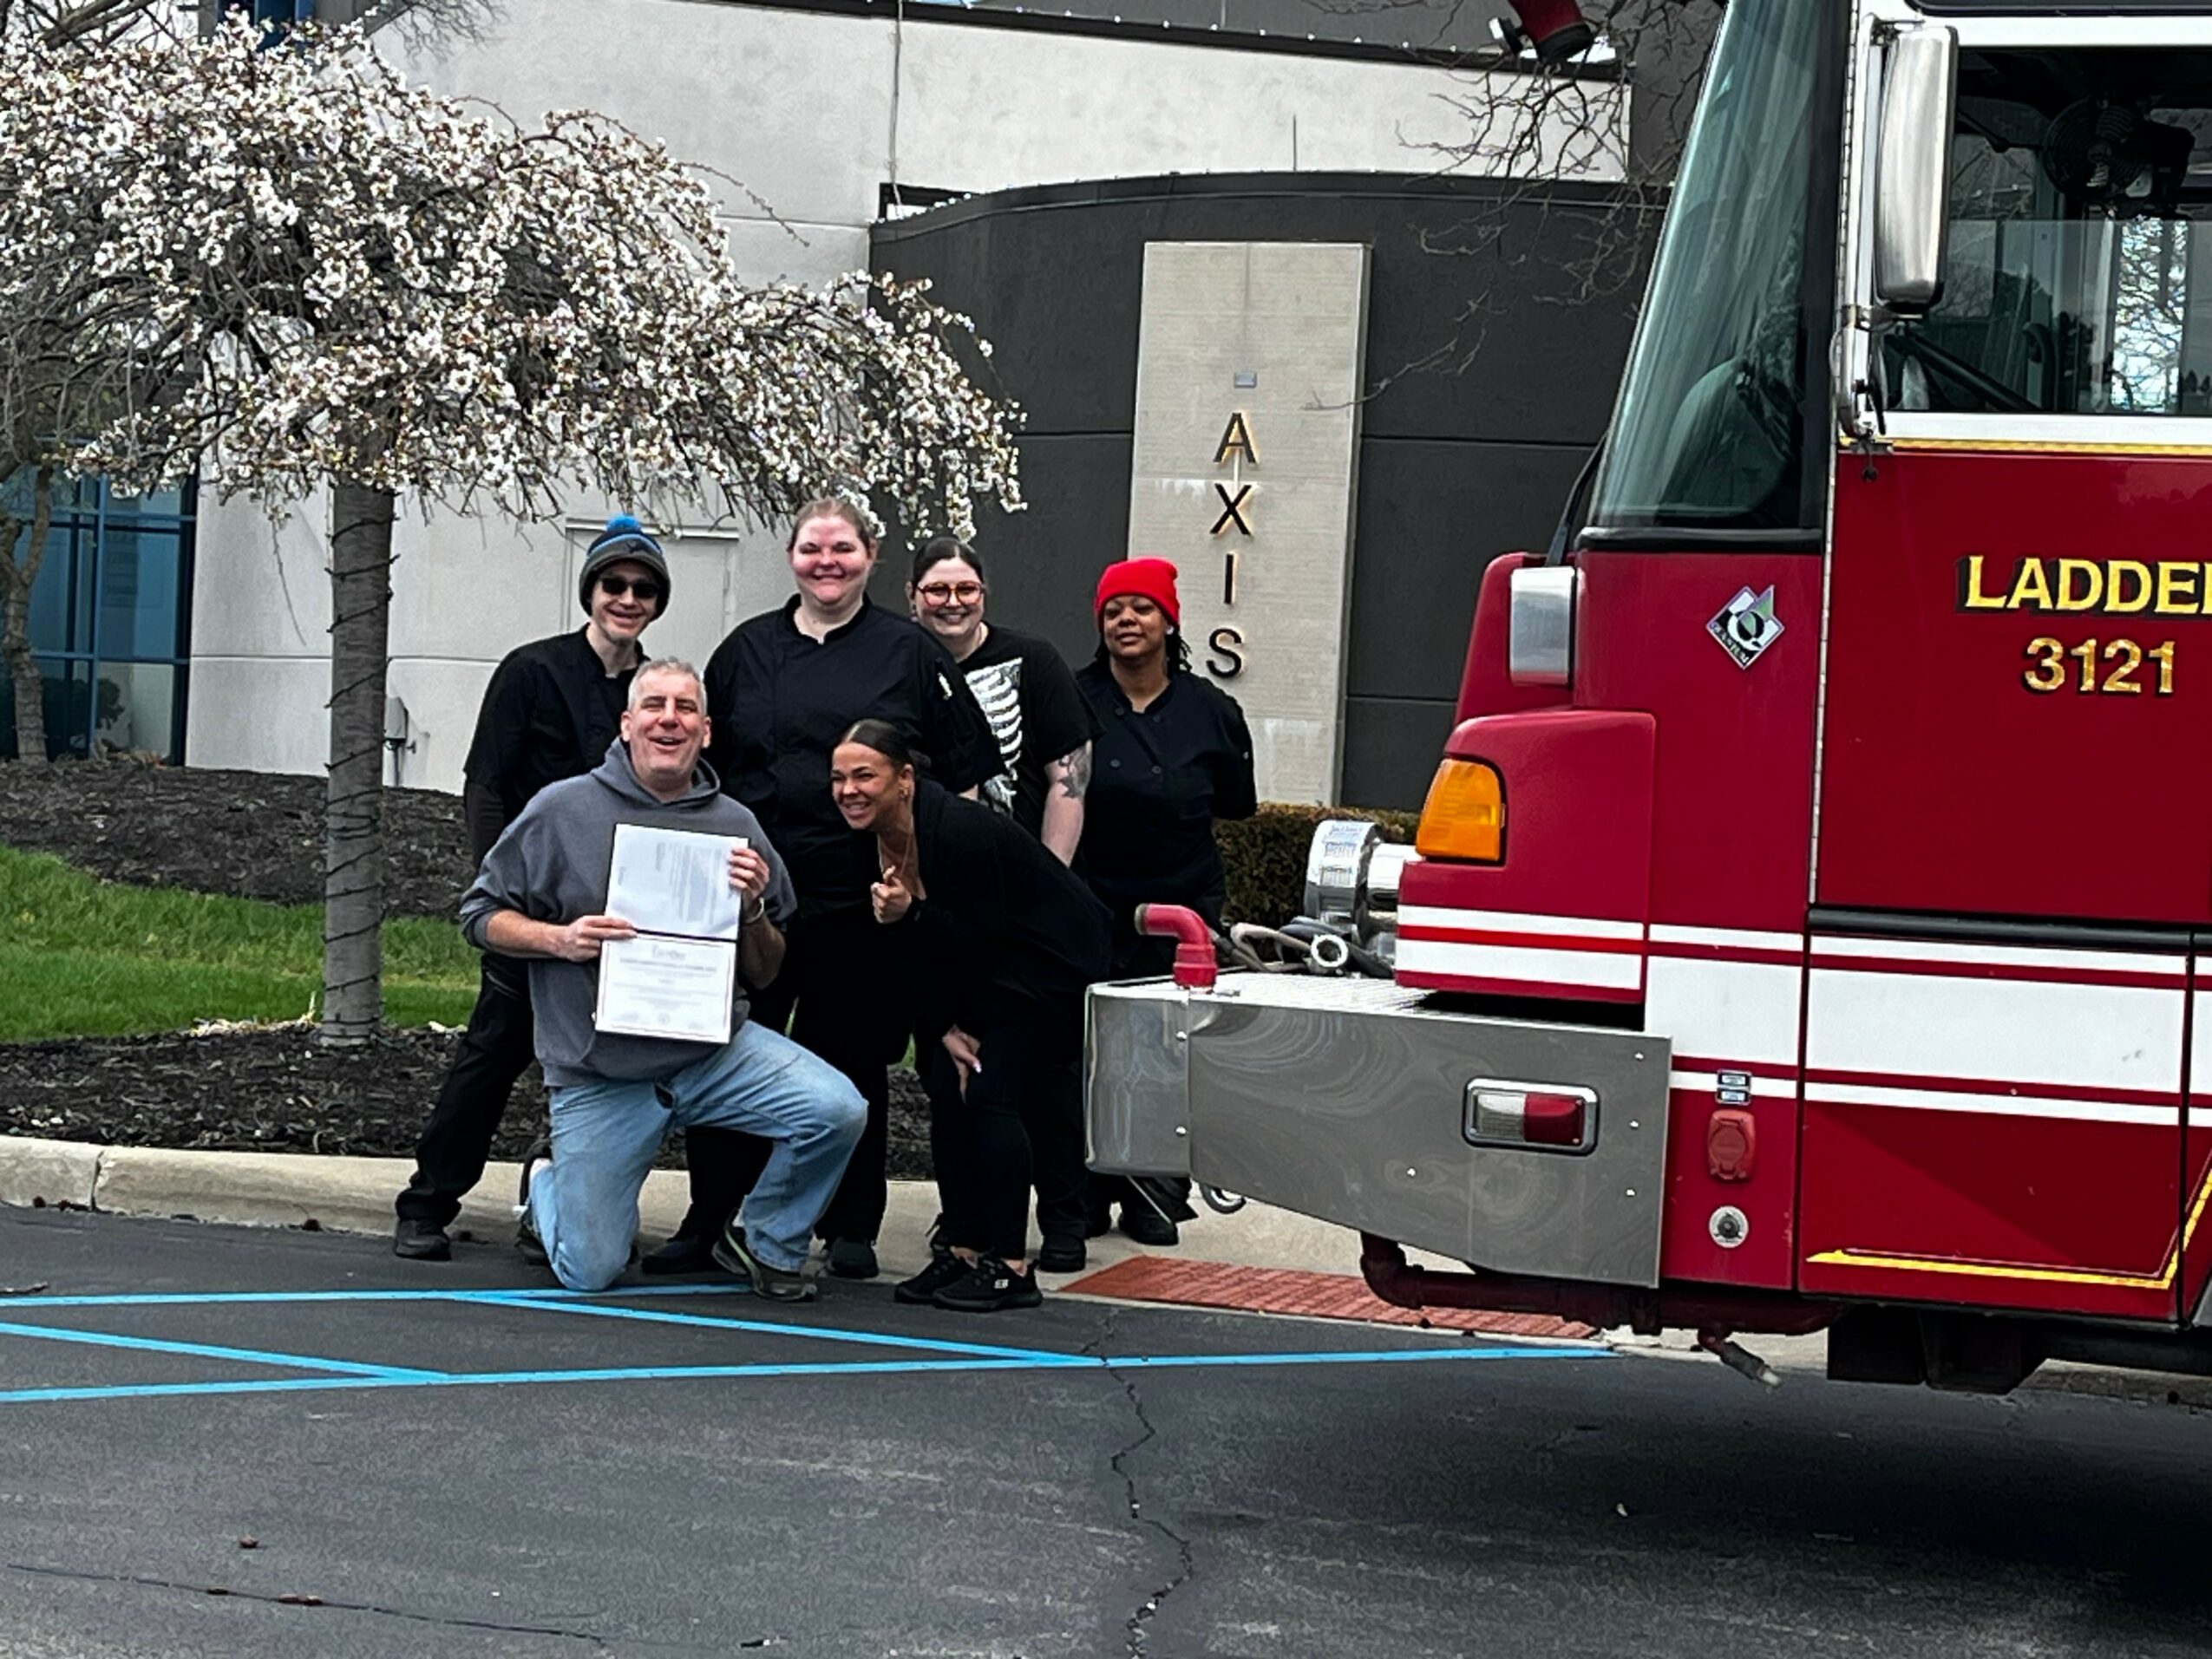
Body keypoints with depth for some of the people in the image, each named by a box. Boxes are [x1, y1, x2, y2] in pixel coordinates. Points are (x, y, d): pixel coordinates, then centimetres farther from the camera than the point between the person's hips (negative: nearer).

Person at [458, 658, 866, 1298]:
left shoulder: (735, 825, 4)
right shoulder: (563, 810, -2)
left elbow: (765, 976, 10)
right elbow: (481, 915, 3)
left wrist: (753, 909, -10)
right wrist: (558, 939, -14)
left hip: (715, 1050, 2)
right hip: (599, 1076, -2)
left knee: (838, 1110, -23)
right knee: (588, 1272, -2)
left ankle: (765, 1243, 6)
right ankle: (545, 1183, 35)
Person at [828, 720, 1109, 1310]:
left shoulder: (961, 831, -29)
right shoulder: (875, 839, -4)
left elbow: (979, 939, -25)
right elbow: (918, 952, 1)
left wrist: (909, 915, -36)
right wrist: (946, 1028, -6)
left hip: (1048, 959, -9)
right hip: (976, 971, 9)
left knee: (990, 1092, -15)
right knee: (946, 1087, 1)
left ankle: (1010, 1266, -11)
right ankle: (962, 1249, 9)